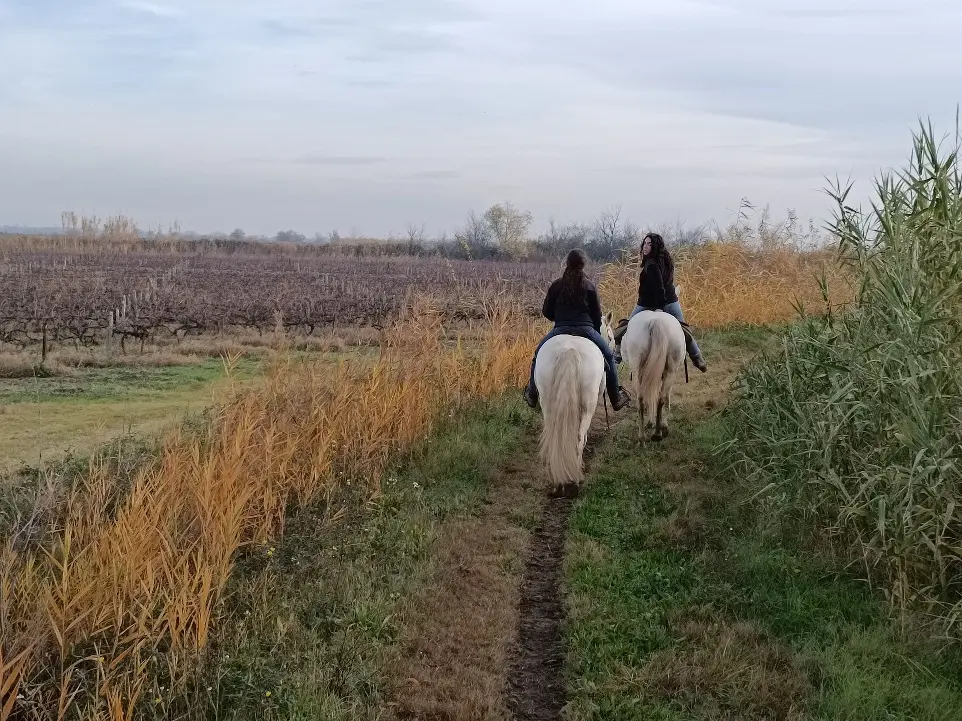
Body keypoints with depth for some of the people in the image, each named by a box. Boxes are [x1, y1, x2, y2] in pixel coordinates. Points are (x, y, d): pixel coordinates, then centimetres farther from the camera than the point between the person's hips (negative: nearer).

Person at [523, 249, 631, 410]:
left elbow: (546, 312, 6)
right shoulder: (590, 286, -1)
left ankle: (532, 394, 23)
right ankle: (616, 398, 19)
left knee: (539, 353, 24)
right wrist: (596, 331, 20)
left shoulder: (556, 285, 1)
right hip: (586, 329, 0)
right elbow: (597, 314, 3)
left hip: (560, 330, 1)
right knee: (608, 355, 20)